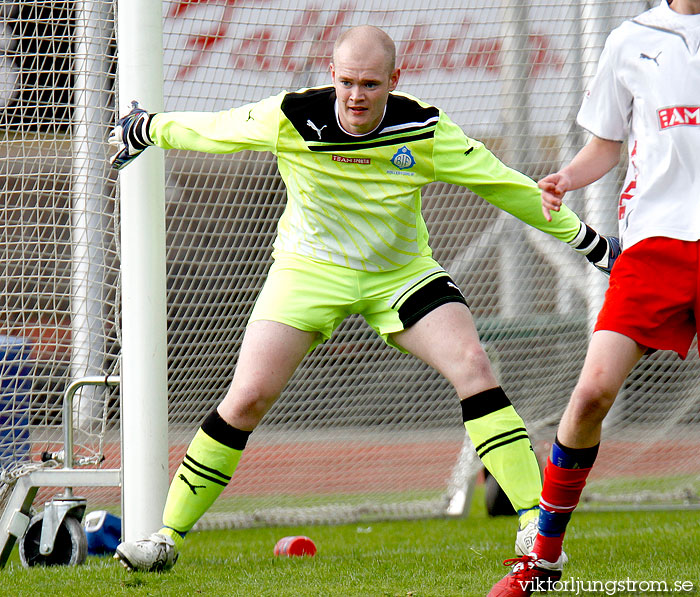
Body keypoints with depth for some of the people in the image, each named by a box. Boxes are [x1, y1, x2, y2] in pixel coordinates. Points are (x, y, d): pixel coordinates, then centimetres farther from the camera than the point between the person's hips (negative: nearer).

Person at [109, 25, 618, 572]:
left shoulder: (424, 131, -17)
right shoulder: (288, 121, -18)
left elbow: (500, 183, -7)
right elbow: (207, 130, 0)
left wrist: (582, 236, -3)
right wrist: (143, 131, 15)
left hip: (401, 273, 1)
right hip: (310, 271, -1)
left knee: (472, 364, -20)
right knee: (248, 397, -13)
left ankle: (533, 523, -17)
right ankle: (168, 536, 0)